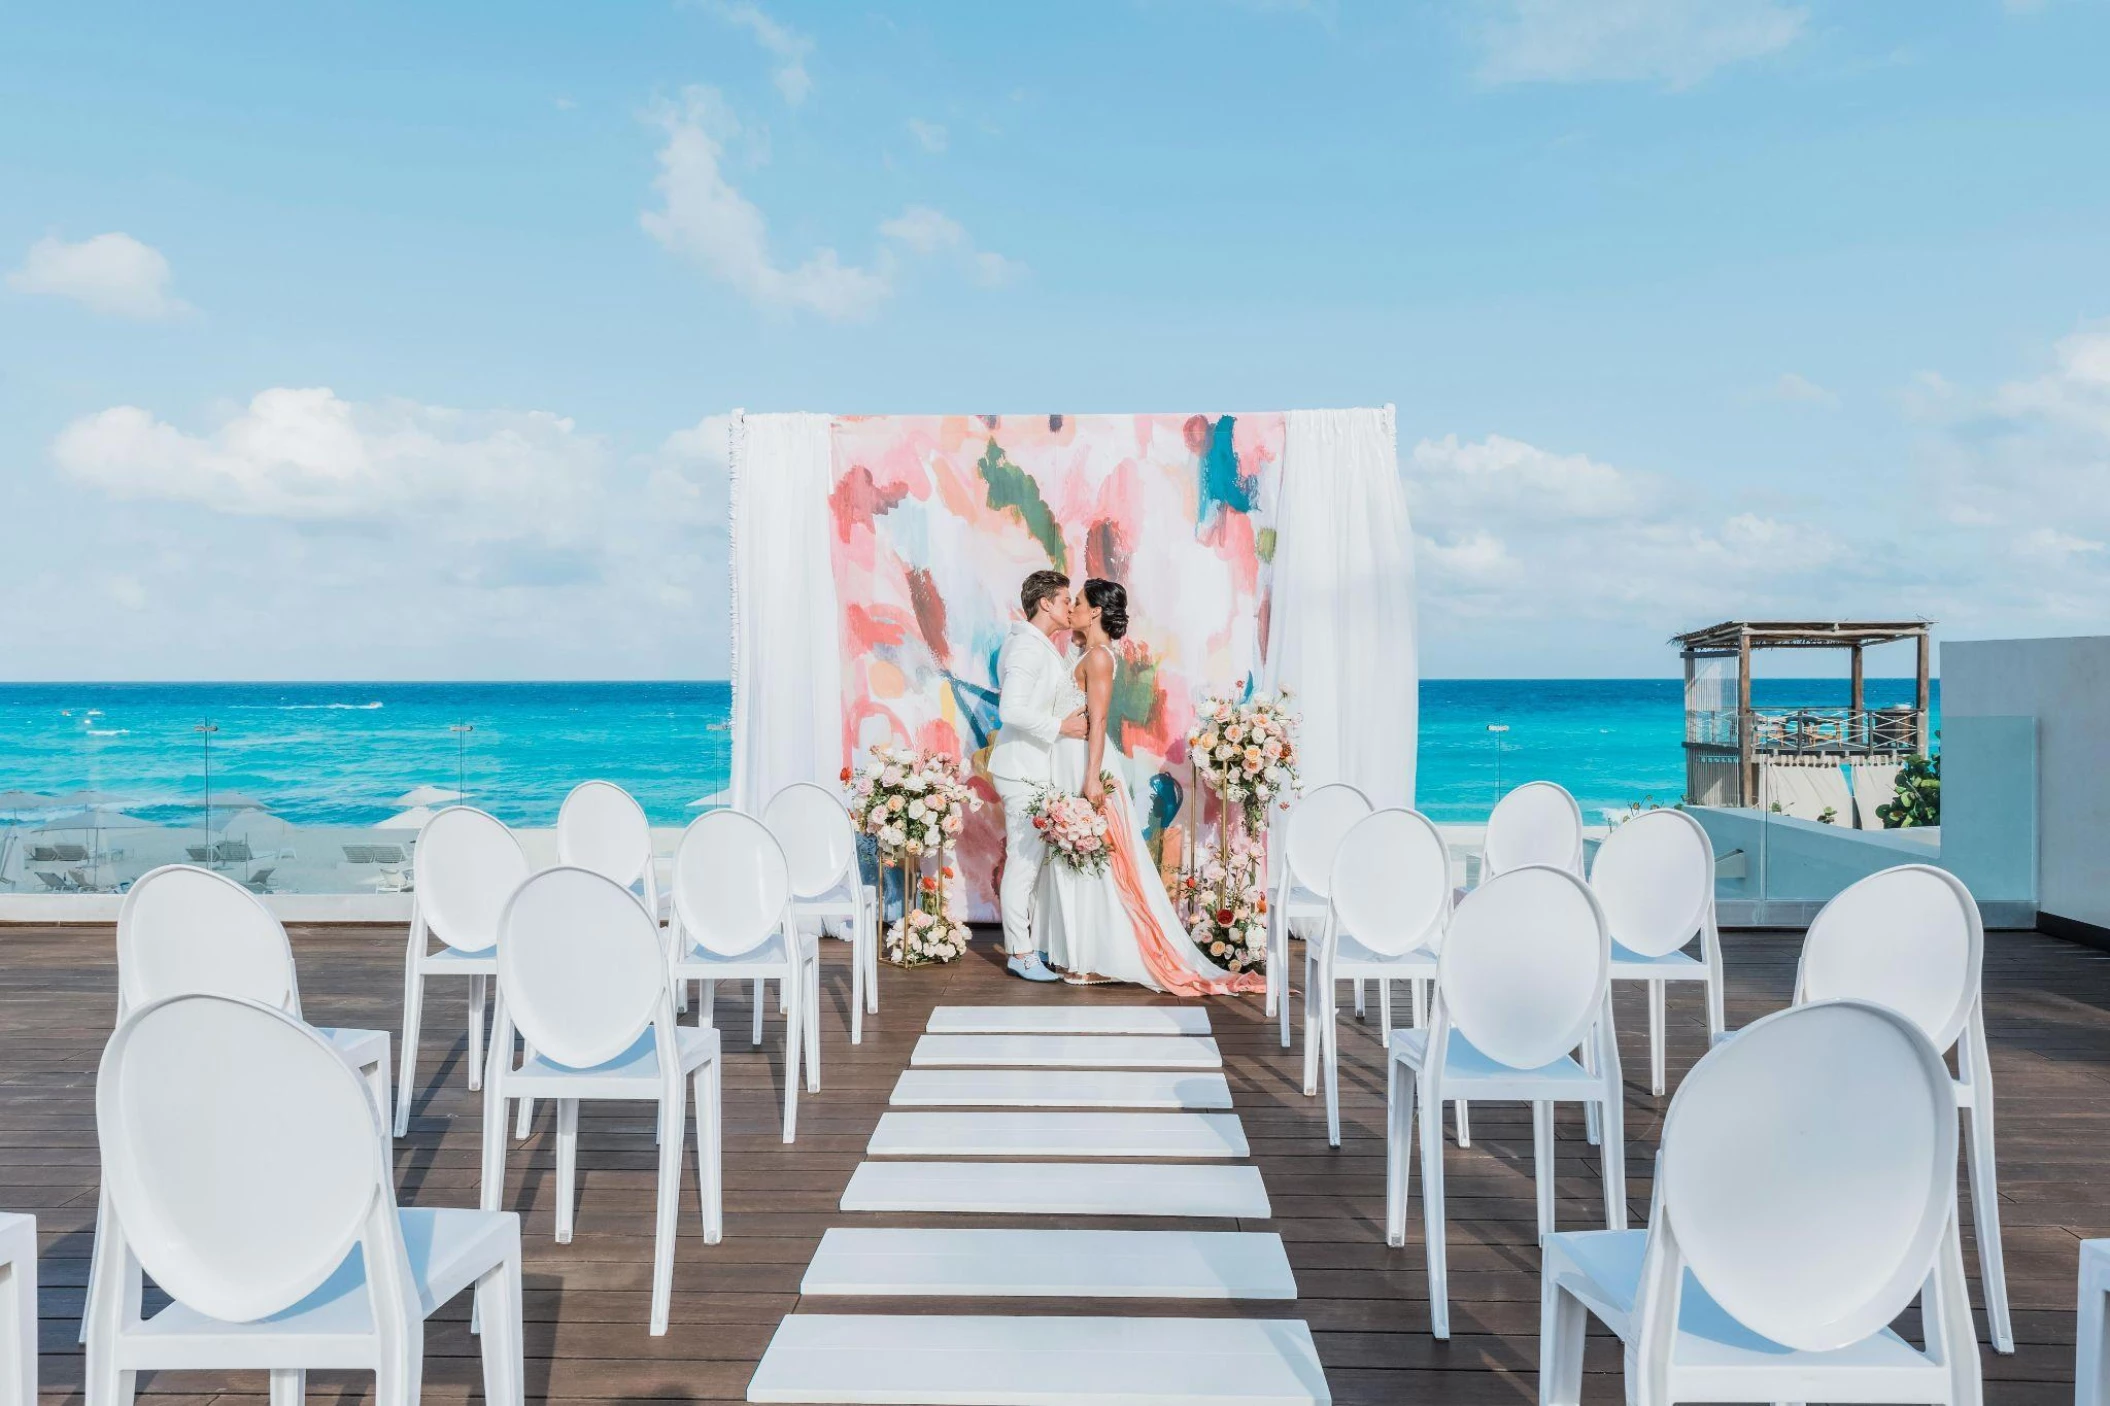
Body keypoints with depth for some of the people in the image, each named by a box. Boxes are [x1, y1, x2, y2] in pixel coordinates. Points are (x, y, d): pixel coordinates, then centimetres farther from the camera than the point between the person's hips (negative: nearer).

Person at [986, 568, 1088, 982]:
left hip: (1035, 768, 10)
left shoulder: (1042, 646, 16)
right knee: (1024, 860, -6)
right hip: (1023, 772, -10)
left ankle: (1027, 942, 23)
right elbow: (1011, 710, -25)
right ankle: (1020, 953, 1)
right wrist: (1060, 726, -21)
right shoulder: (1027, 648, -17)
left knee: (1034, 857, 14)